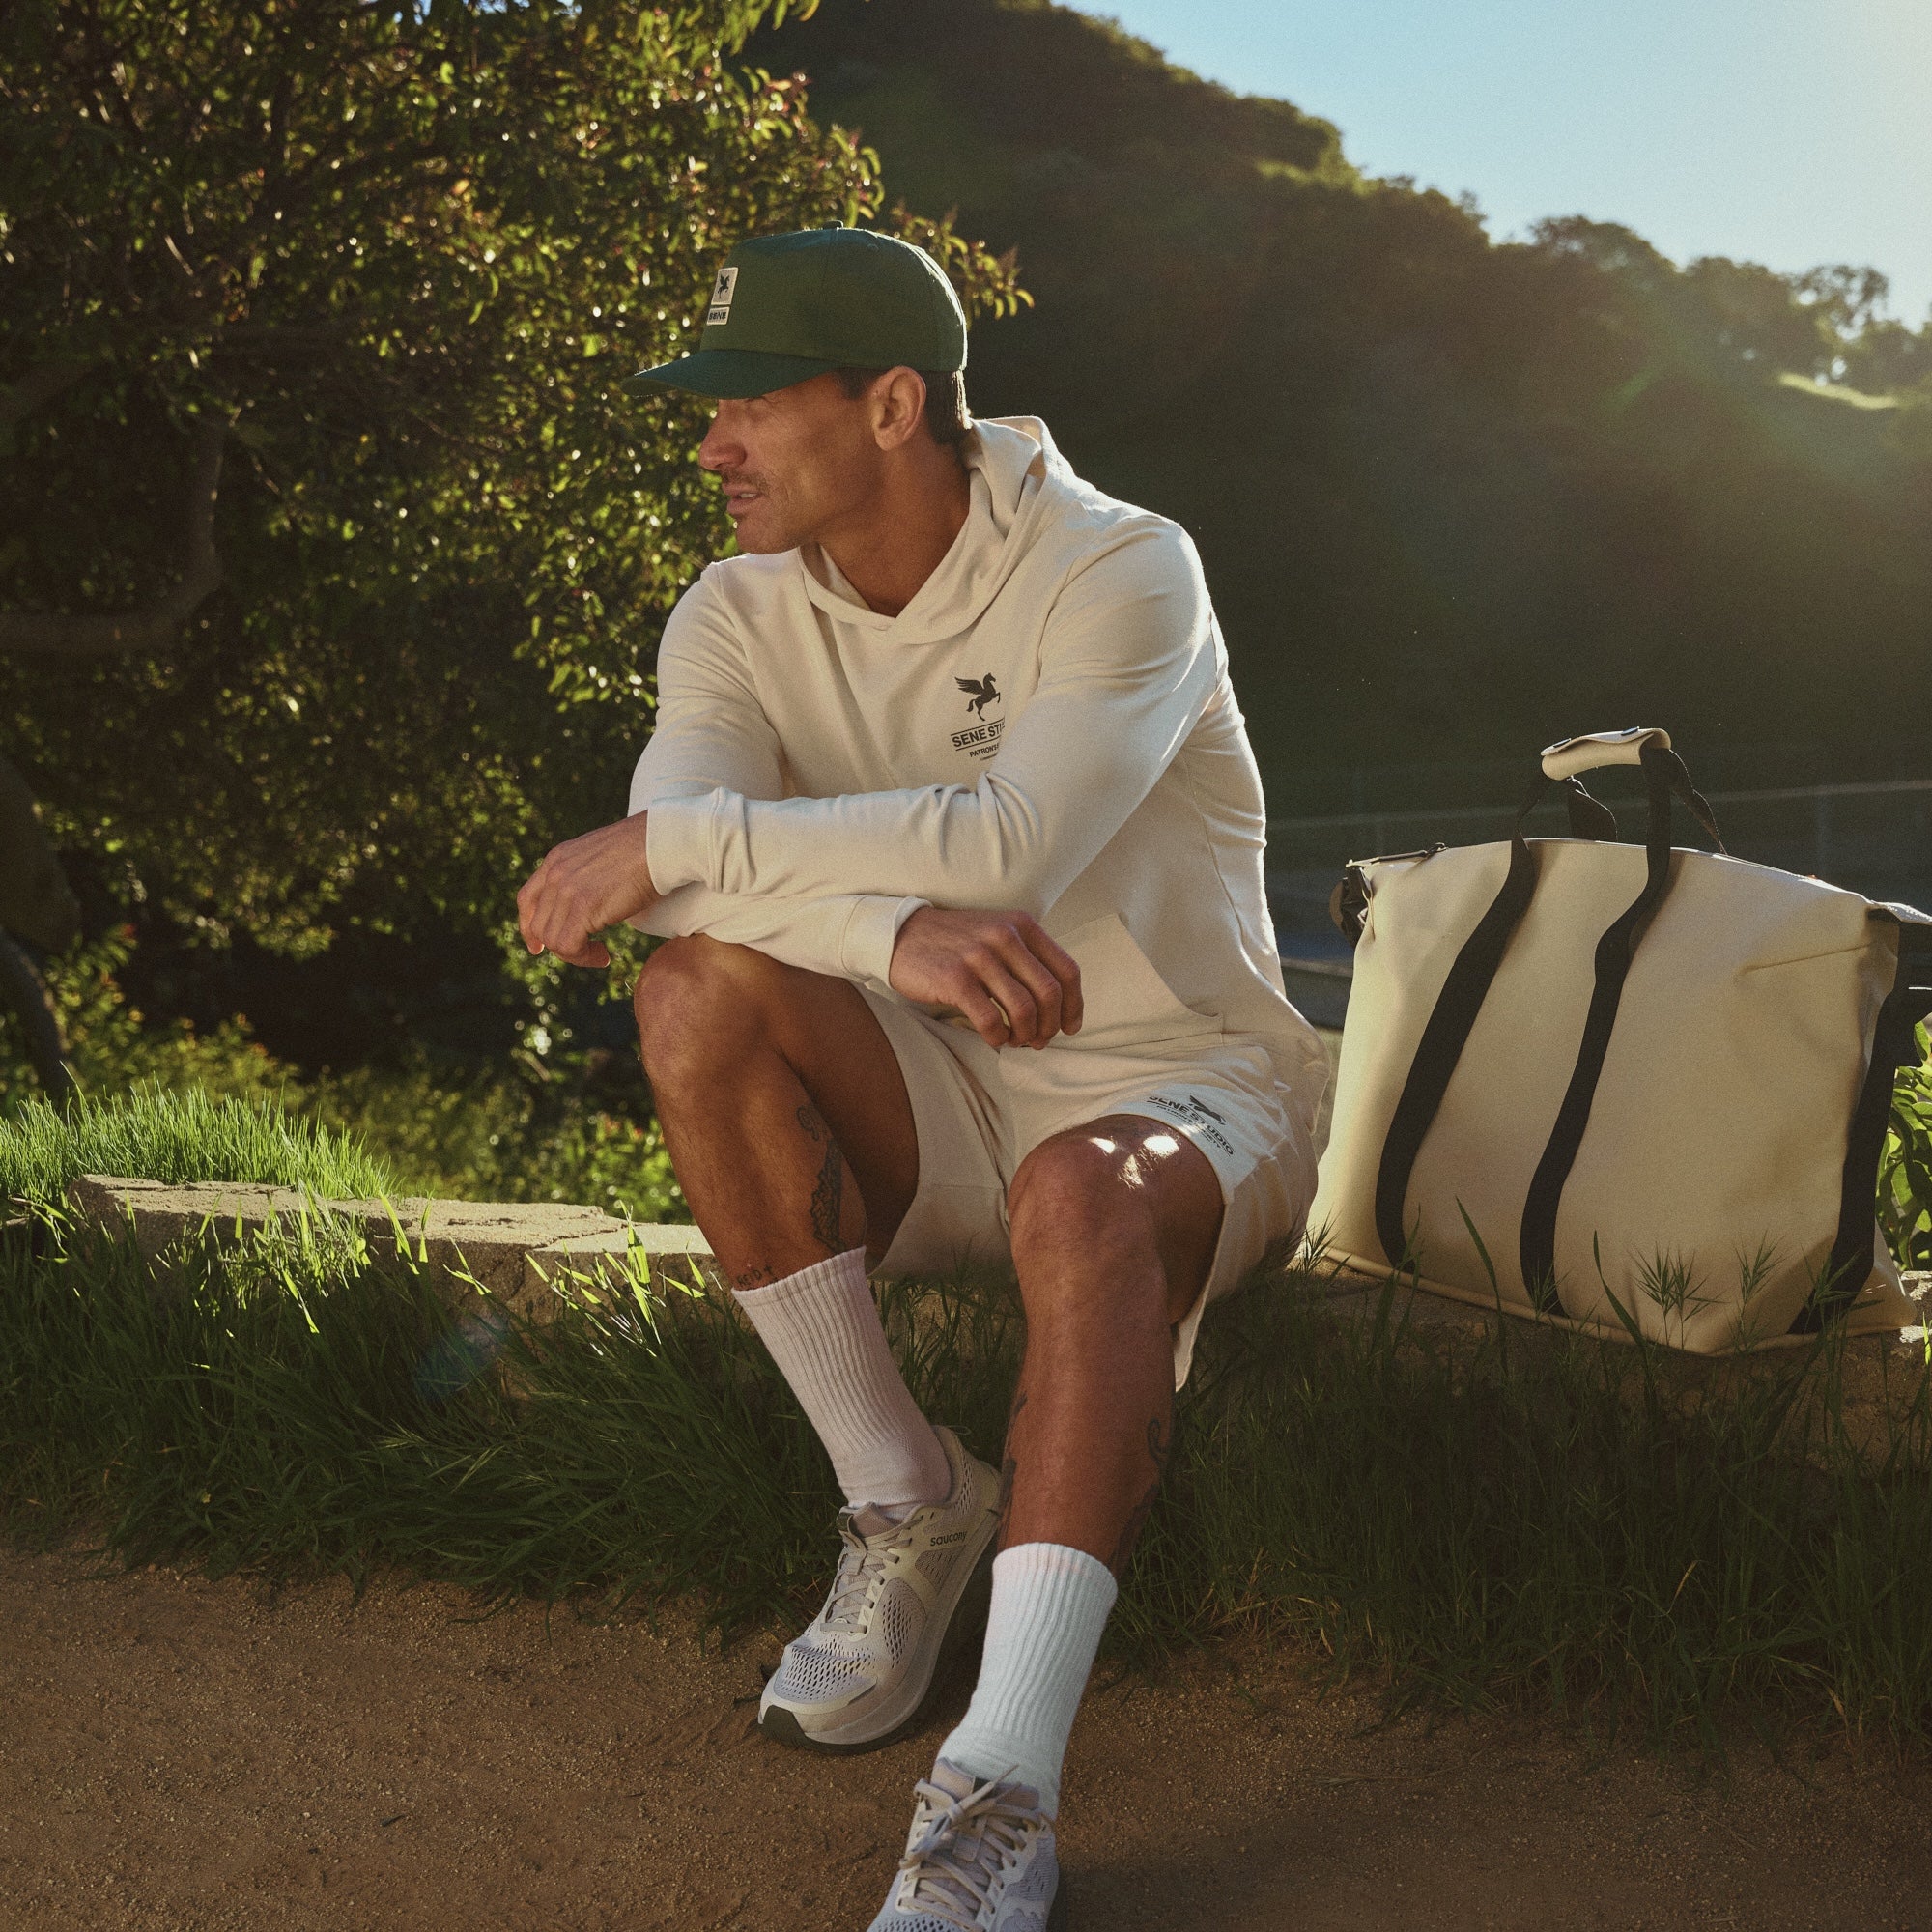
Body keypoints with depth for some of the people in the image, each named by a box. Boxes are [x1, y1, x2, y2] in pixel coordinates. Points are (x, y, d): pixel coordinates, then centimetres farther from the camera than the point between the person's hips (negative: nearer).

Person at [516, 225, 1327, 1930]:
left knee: (1087, 1198, -38)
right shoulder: (740, 616, -1)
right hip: (933, 1106, 4)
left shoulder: (1122, 573, -15)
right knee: (701, 992, -24)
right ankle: (906, 1507, -13)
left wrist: (671, 845, -27)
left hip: (1186, 1089, -4)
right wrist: (890, 930, -40)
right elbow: (667, 857, -21)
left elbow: (1002, 848, -32)